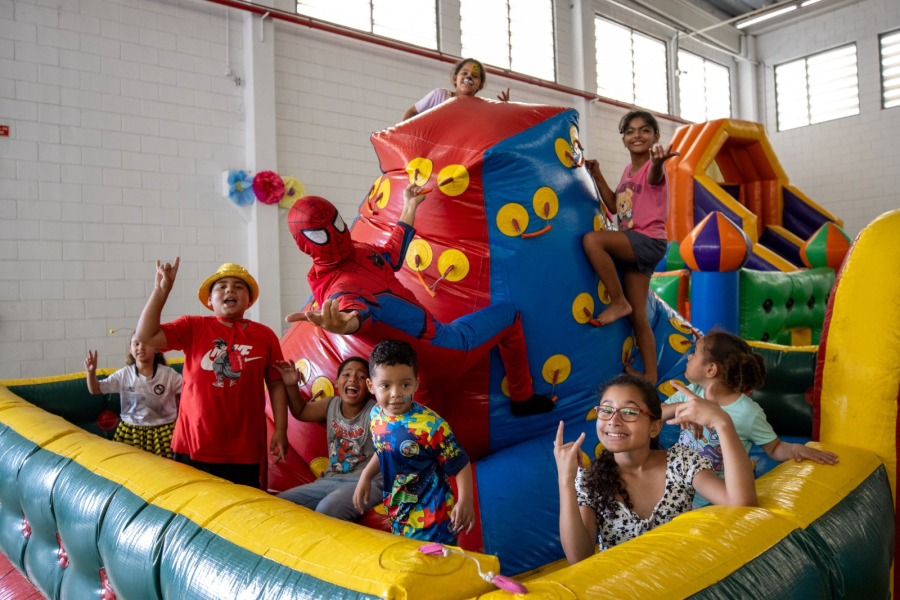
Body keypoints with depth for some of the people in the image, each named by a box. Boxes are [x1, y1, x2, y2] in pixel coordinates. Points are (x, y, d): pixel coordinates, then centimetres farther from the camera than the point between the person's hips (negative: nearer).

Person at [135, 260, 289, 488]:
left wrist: (281, 430, 0)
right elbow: (146, 335, -10)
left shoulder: (265, 336, 3)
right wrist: (161, 289, -14)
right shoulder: (192, 328, 2)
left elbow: (276, 384, 5)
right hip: (193, 448, 0)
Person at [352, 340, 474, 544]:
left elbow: (460, 465, -19)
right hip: (397, 513, 6)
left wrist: (465, 500, -32)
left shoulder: (431, 425, -26)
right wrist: (366, 476, 4)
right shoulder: (376, 415, -6)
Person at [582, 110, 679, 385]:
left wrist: (658, 162, -57)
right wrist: (597, 176, 10)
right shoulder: (629, 170, 15)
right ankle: (650, 374, 17)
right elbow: (614, 206, 17)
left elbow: (654, 177, -34)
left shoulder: (652, 167, -9)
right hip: (632, 243, 8)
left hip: (648, 241, -8)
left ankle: (618, 302, -18)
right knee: (637, 315, 8)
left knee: (591, 239, -30)